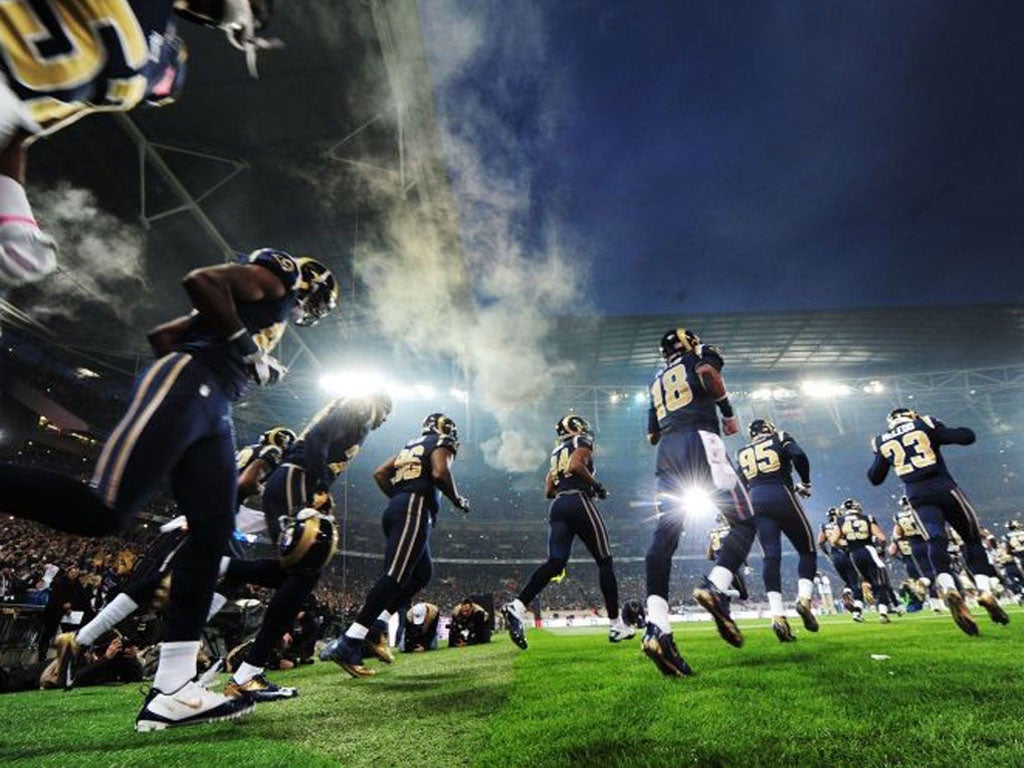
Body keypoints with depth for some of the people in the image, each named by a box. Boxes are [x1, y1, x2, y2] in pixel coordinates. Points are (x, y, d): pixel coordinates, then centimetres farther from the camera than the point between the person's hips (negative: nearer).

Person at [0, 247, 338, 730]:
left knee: (210, 537, 1)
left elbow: (161, 333, 32)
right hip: (184, 387, -9)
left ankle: (171, 691, 3)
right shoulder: (277, 279, 9)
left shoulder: (273, 315, 32)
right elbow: (201, 280, -11)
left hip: (211, 408, 9)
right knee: (100, 512, -21)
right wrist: (245, 347, -10)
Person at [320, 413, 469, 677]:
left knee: (422, 574, 14)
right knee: (395, 576, -15)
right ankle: (348, 643, -22)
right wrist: (457, 499, 1)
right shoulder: (441, 444, 6)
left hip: (396, 508, 9)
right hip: (415, 509, -9)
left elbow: (380, 474, 22)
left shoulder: (411, 446, 28)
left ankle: (372, 628, 7)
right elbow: (440, 473, -14)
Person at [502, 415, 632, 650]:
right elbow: (576, 466, -16)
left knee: (555, 562, -5)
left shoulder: (557, 451, 26)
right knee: (604, 562, 5)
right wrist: (596, 485, -4)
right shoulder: (583, 442, 6)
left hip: (557, 507, 6)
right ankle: (616, 625, 9)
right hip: (579, 503, -6)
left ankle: (518, 606, -25)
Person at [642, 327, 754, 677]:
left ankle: (657, 628, -20)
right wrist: (728, 412, 1)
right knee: (742, 522, 3)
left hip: (666, 453, 5)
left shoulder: (657, 382, 31)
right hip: (700, 441, -5)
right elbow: (708, 372, -9)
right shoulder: (701, 356, 18)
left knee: (664, 536, -8)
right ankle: (715, 586, -22)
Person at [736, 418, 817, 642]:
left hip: (756, 501, 3)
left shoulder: (742, 453, 22)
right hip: (781, 496, -3)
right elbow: (799, 456, -7)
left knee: (771, 556, -4)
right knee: (807, 550, 12)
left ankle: (778, 615, -16)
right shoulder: (780, 439, 12)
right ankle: (804, 599, -7)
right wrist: (805, 484, 6)